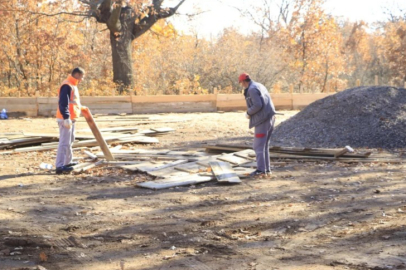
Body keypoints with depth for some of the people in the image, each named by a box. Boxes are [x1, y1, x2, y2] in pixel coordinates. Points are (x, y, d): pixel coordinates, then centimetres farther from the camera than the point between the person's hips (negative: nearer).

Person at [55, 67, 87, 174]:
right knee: (64, 142, -12)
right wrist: (66, 118, -28)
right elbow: (63, 103, -24)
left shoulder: (72, 85, 17)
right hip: (66, 119, -11)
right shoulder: (67, 86, -17)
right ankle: (60, 166, -14)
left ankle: (67, 161, 33)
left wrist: (80, 107, 27)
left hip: (70, 118, 11)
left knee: (70, 141, 21)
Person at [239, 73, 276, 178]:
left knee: (258, 146, -7)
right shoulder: (260, 86, 18)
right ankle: (266, 169, 13)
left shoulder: (252, 89, -13)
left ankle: (261, 170, -11)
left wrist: (248, 113, -7)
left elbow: (258, 105, -23)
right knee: (264, 145, 14)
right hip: (270, 119, 9)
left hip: (262, 121, -9)